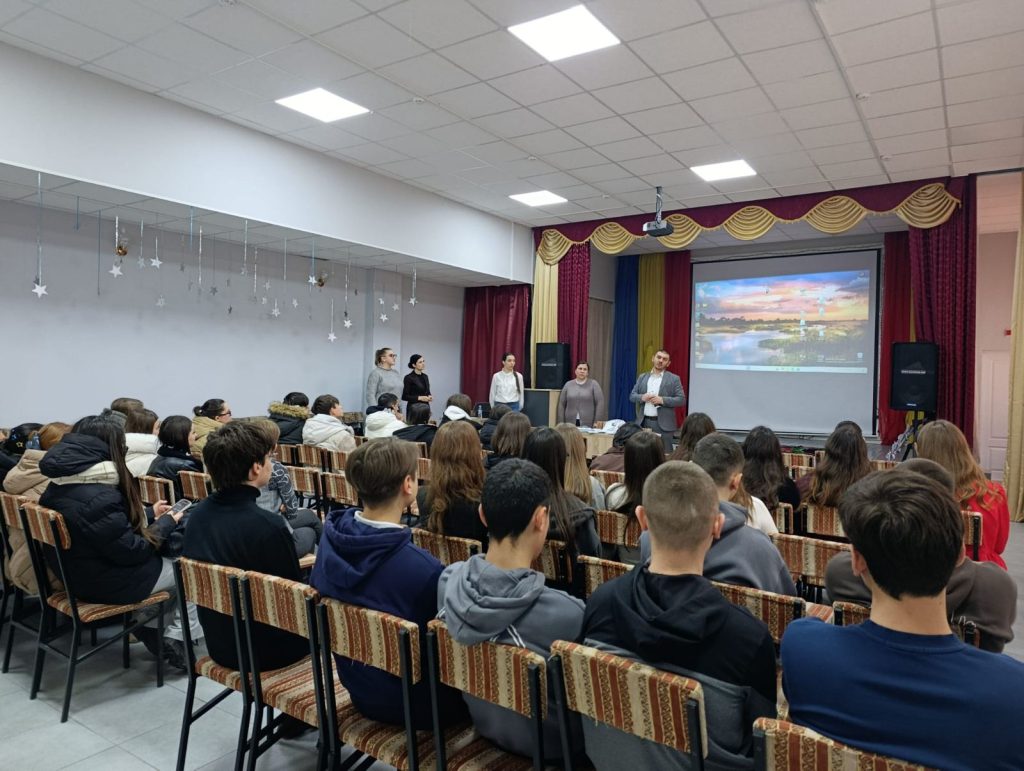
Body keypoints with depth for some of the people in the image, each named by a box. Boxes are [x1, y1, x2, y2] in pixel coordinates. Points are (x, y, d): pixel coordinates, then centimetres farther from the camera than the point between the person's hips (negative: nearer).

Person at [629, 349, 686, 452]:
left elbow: (682, 400, -4)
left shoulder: (674, 379, 2)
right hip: (643, 422, 3)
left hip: (663, 424, -3)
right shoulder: (642, 377, 13)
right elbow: (632, 396, 10)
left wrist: (662, 400, -17)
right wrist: (642, 397, -12)